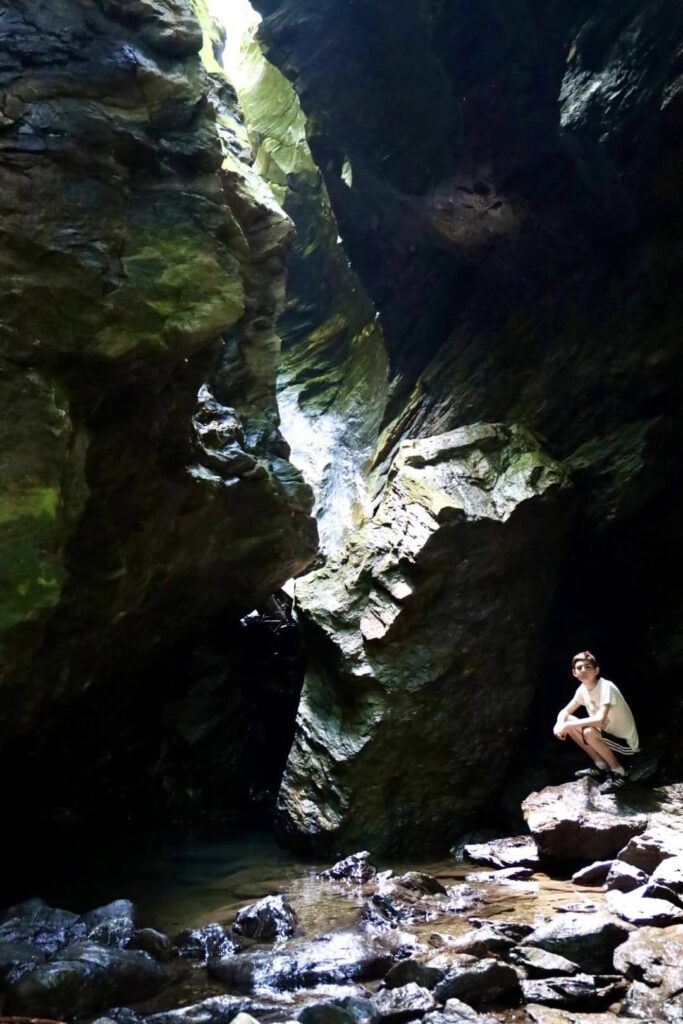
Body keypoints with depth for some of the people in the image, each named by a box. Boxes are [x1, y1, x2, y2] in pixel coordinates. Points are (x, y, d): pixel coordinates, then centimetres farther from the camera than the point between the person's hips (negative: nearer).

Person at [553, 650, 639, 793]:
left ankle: (618, 772, -9)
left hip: (626, 743, -8)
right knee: (568, 721, -1)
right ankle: (601, 766, 8)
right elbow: (565, 711, 7)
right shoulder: (583, 689, -2)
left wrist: (568, 726, -29)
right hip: (609, 735, 8)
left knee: (588, 732, -33)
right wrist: (560, 724, -17)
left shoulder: (606, 687, -26)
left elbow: (599, 720, -39)